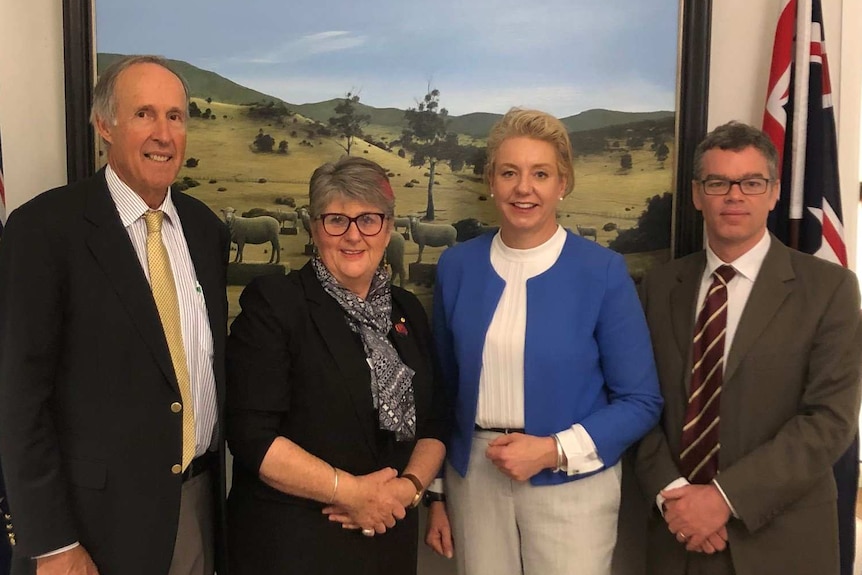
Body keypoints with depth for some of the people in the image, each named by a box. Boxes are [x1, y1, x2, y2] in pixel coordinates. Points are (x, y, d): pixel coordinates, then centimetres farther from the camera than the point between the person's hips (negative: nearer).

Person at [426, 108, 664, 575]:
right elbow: (444, 388, 6)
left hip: (570, 483, -2)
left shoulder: (602, 271, -10)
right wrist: (436, 491, 8)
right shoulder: (456, 266, -1)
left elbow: (641, 401, -5)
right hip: (474, 477, 3)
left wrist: (554, 451, -16)